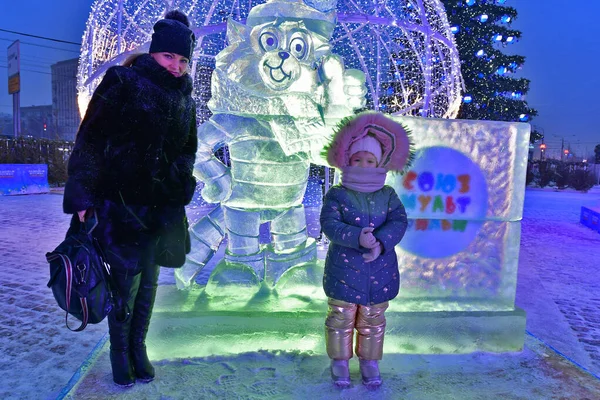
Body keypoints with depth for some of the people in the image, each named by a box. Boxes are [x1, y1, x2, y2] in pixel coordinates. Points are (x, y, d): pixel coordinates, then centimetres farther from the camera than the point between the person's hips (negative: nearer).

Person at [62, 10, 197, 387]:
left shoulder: (184, 98, 9)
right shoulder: (122, 83, -7)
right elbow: (89, 141, -10)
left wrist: (179, 191, 14)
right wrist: (83, 196, -13)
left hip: (162, 208, 5)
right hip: (121, 204, -4)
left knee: (149, 282, 12)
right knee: (127, 282, 1)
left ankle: (139, 346, 31)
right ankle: (120, 350, 26)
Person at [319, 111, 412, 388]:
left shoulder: (388, 195, 3)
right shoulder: (336, 194, -6)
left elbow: (399, 221, -10)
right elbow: (329, 224, -18)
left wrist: (380, 242, -28)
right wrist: (357, 237, -33)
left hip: (379, 270, 3)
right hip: (344, 269, -2)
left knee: (373, 320, 16)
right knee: (341, 317, 11)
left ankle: (370, 362, 36)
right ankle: (339, 361, 31)